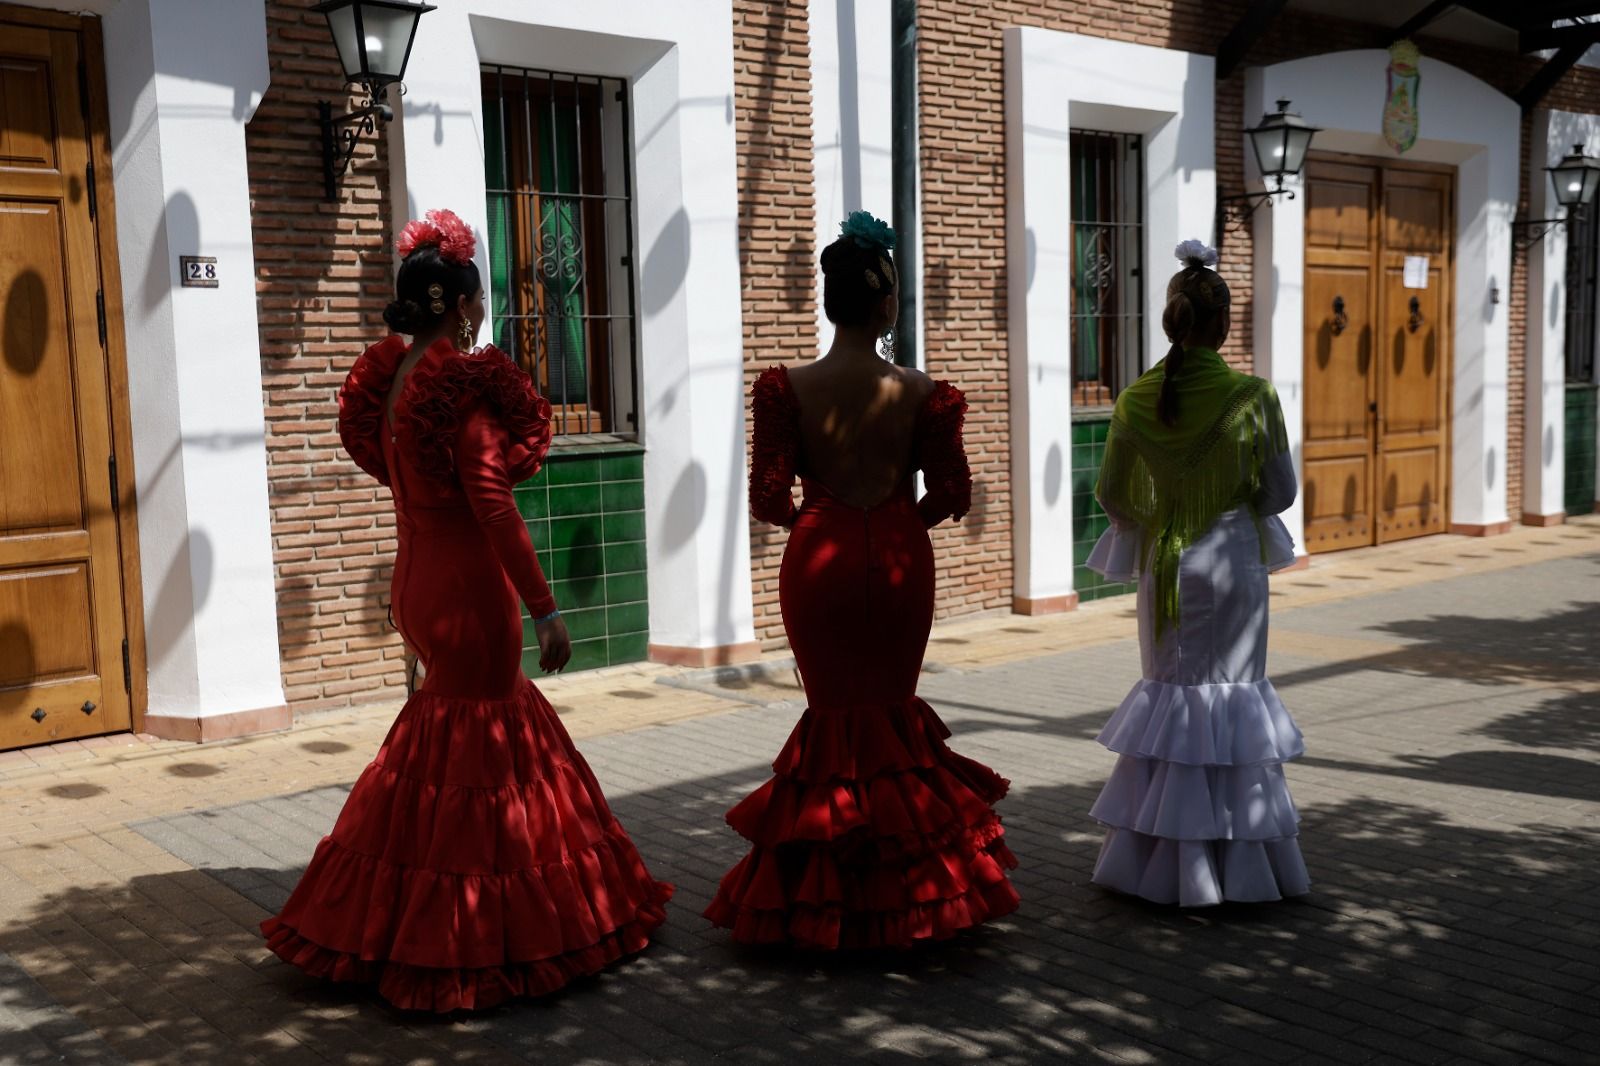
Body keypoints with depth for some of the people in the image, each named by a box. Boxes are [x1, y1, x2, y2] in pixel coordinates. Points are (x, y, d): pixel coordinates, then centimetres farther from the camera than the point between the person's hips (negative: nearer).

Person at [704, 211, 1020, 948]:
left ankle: (826, 896, 20)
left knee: (835, 715, 14)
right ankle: (903, 886, 24)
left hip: (819, 559, 0)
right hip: (898, 561, 0)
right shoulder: (922, 392, -8)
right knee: (895, 713, 16)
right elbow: (953, 494, -5)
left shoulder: (786, 388, -9)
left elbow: (767, 498, -10)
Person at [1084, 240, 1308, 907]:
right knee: (1232, 692, 7)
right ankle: (1238, 863, 13)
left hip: (1164, 565, 2)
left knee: (1169, 692, 13)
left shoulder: (1137, 401, -6)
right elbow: (1281, 491, -4)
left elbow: (1111, 492, 2)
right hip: (1232, 561, -2)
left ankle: (1160, 859, 17)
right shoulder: (1253, 398, -11)